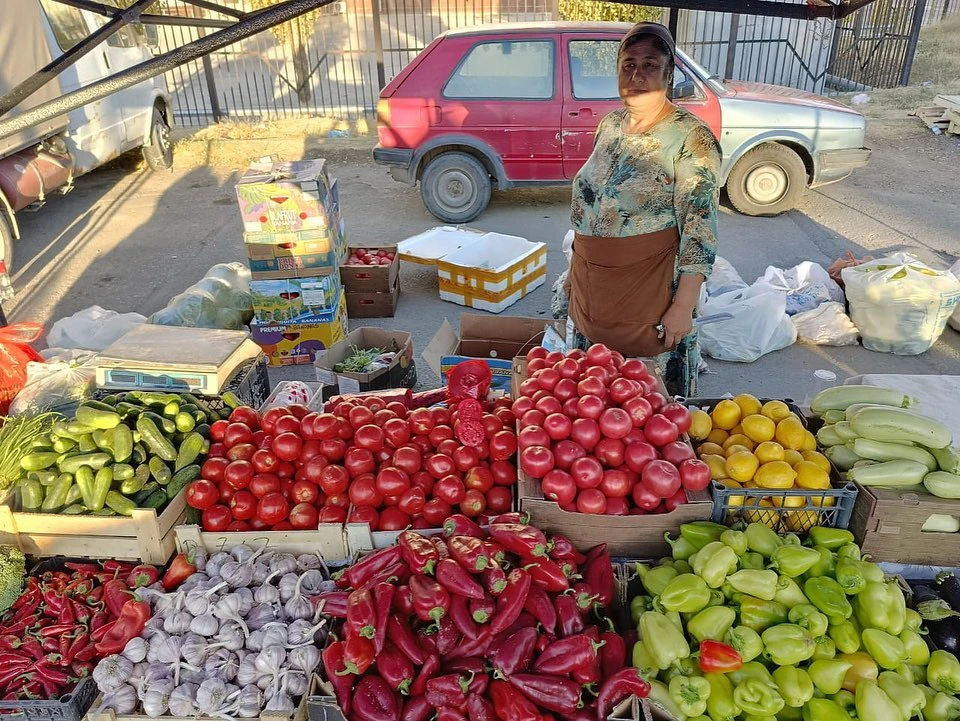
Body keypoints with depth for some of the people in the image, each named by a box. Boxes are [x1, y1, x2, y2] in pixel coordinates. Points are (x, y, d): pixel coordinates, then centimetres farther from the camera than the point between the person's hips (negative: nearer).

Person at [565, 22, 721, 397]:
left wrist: (683, 305, -20)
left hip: (649, 293, -6)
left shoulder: (691, 137, -13)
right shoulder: (610, 123, 6)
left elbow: (700, 230, -16)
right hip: (591, 289, 6)